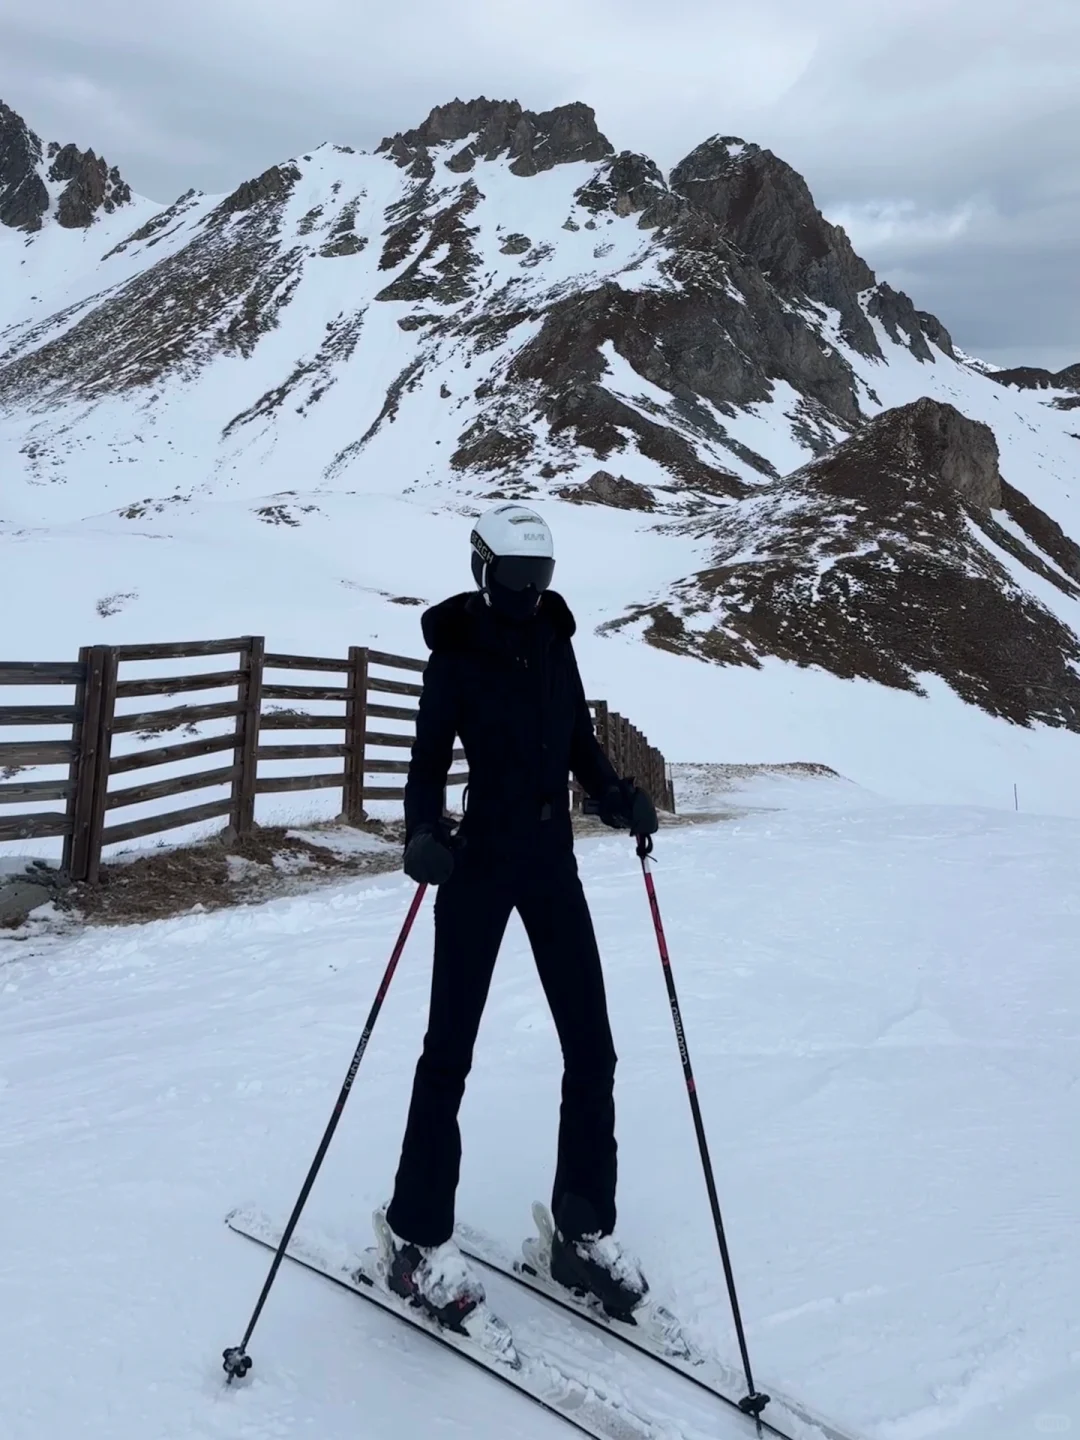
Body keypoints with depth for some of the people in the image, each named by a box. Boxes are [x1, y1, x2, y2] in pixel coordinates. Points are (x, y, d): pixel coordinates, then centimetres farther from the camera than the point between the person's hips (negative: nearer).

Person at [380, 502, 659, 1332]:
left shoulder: (554, 641, 7)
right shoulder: (456, 654, -7)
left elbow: (581, 742, 11)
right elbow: (429, 761, -9)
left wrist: (617, 798, -8)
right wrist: (424, 834, -28)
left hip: (554, 864, 5)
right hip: (479, 868, -5)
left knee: (592, 1050, 5)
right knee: (450, 1053, 2)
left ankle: (586, 1230, 21)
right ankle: (420, 1240, 17)